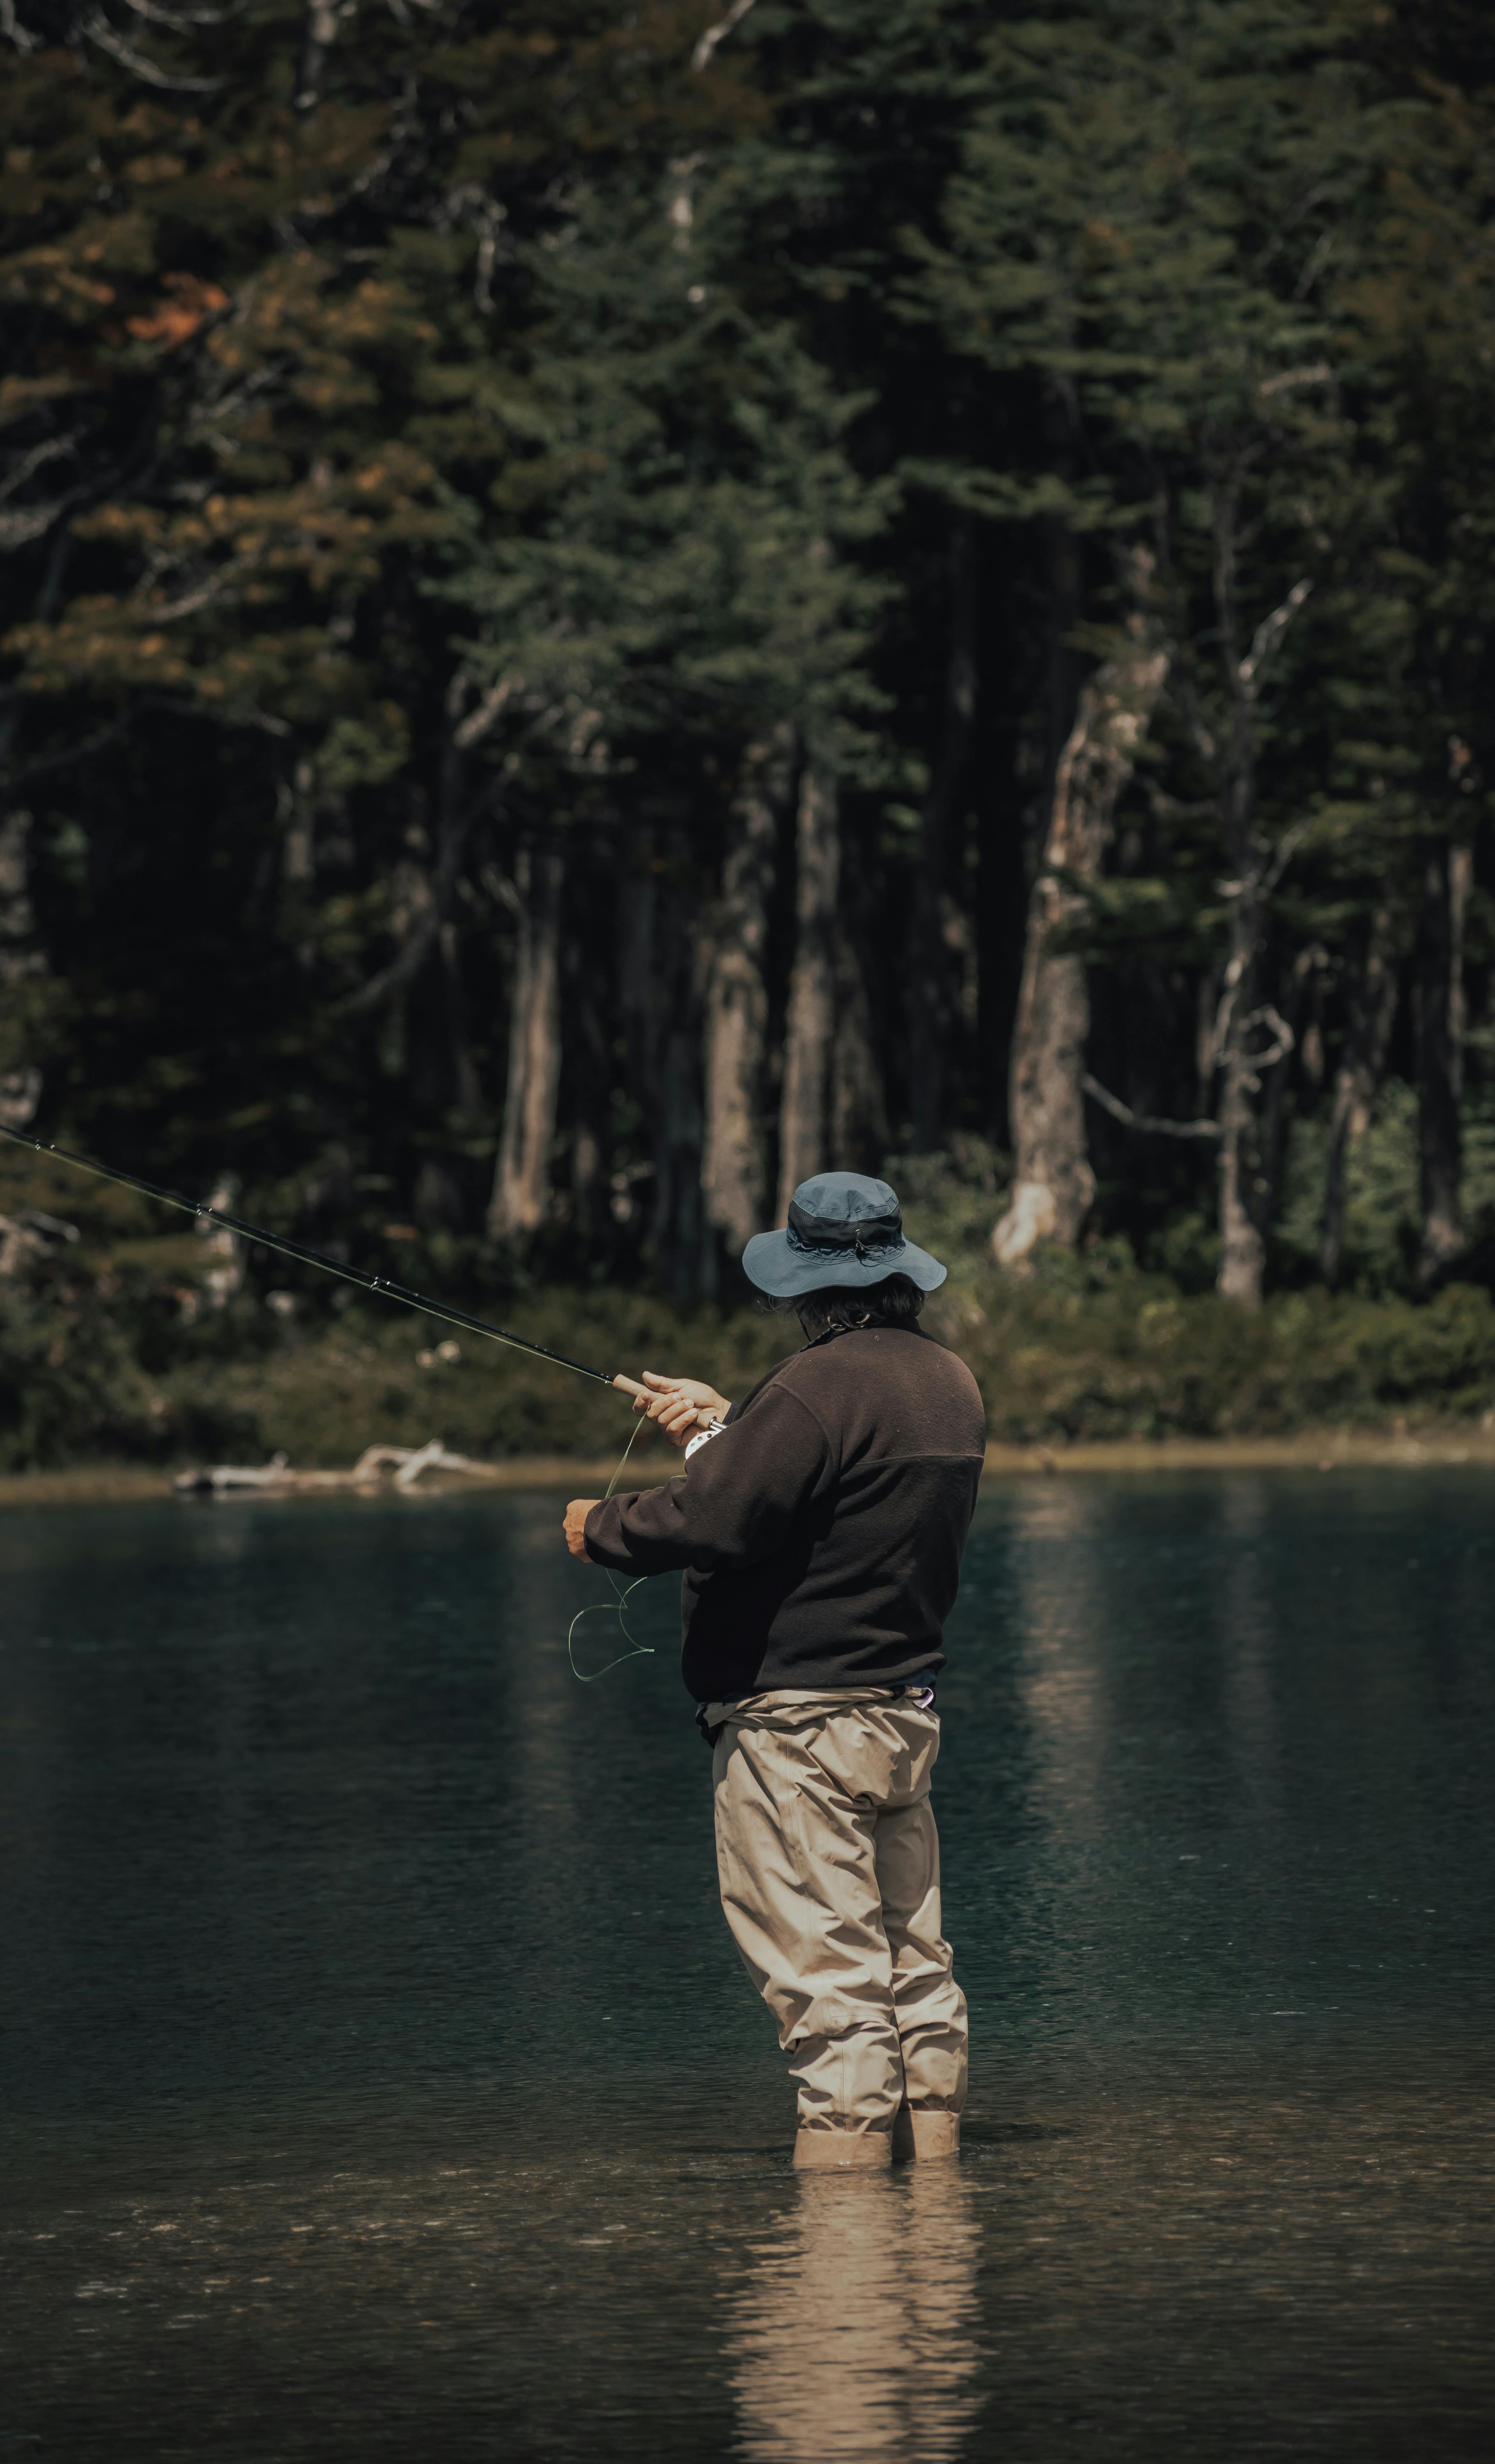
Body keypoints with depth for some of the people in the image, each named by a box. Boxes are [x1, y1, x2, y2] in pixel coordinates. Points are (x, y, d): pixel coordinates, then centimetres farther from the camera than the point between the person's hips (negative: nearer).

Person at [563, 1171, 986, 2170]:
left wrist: (601, 1527, -5)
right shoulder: (950, 1383, 10)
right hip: (908, 1707, 9)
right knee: (915, 1962, 12)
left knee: (829, 1975, -9)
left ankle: (843, 2159, -10)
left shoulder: (818, 1388, -19)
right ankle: (931, 2160, 15)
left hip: (798, 1722, -9)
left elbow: (712, 1521, -23)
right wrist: (727, 1429, 25)